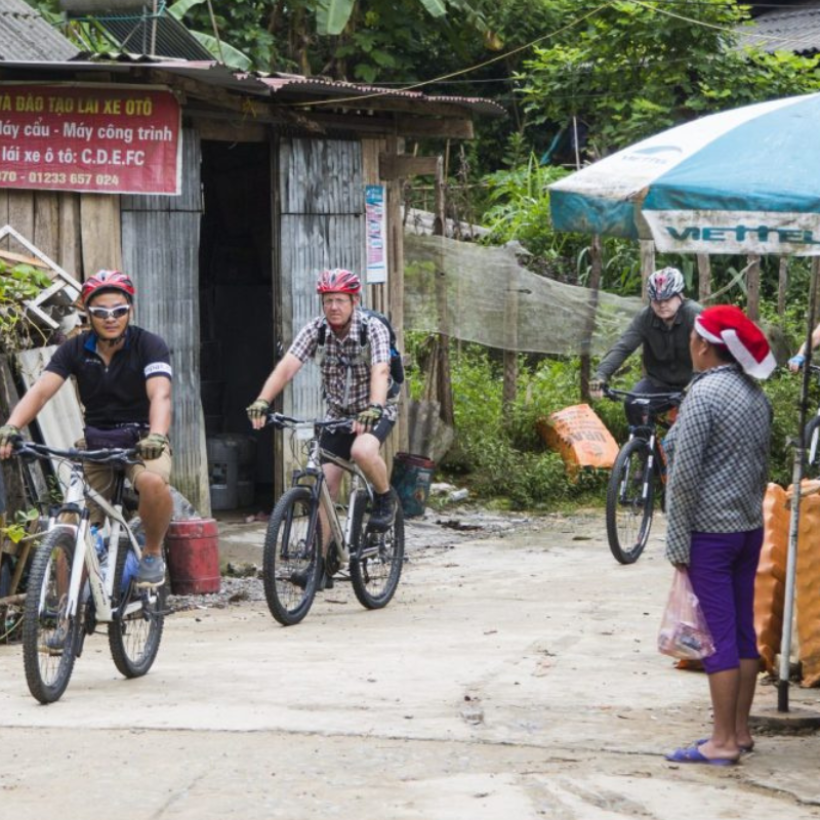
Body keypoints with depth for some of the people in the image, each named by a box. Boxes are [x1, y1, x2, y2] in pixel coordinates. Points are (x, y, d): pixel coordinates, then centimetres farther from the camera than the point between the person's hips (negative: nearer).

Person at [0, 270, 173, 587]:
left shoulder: (148, 345, -13)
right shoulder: (75, 349, -5)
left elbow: (160, 395, -29)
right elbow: (41, 390, -19)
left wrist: (157, 436, -50)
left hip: (141, 440, -3)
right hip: (95, 442, 3)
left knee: (153, 483, -36)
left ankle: (153, 552, -10)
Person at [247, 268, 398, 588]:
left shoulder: (373, 330, -20)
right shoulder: (315, 330, -11)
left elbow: (380, 371, -36)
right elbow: (287, 366, -24)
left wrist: (373, 408, -55)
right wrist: (262, 402, -40)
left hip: (374, 412, -4)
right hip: (337, 414, 4)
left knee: (362, 451, -35)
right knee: (324, 484, -6)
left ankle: (385, 498, -4)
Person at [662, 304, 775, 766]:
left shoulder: (704, 394, -15)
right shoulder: (757, 395, 8)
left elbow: (685, 476, -16)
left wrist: (678, 542, -12)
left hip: (710, 532, -8)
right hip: (750, 529, 8)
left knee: (719, 633, -5)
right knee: (744, 629, 12)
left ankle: (723, 742, -2)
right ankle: (740, 730, 19)